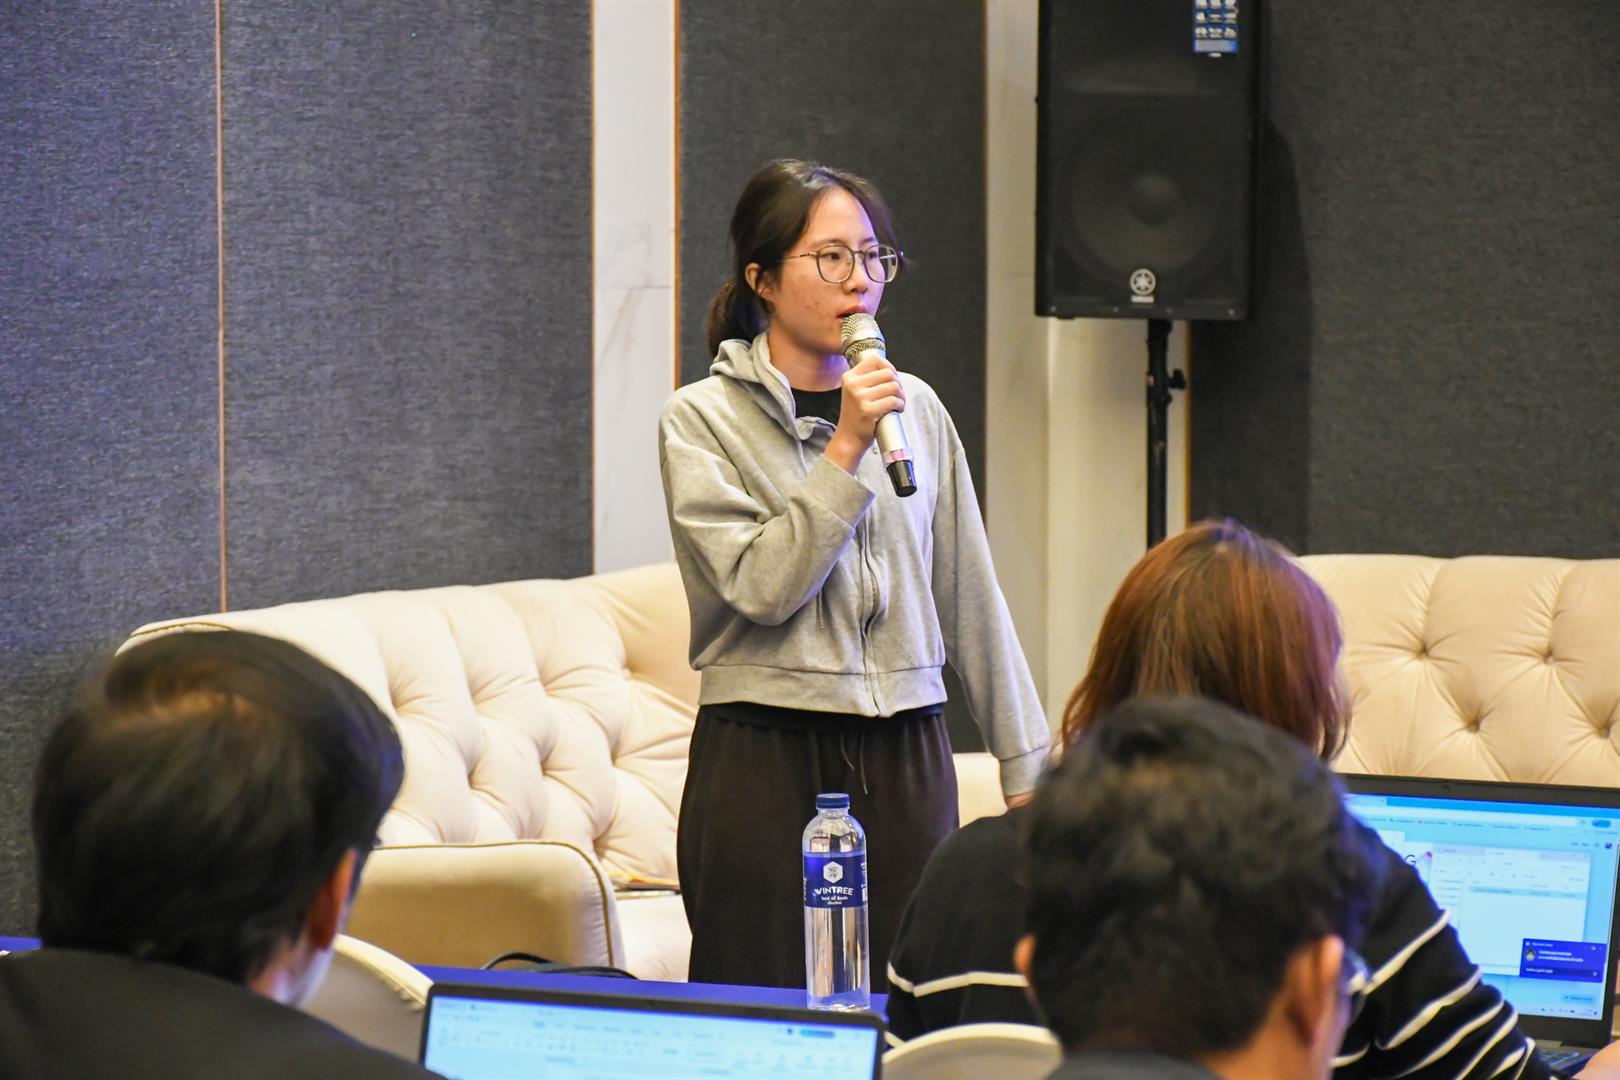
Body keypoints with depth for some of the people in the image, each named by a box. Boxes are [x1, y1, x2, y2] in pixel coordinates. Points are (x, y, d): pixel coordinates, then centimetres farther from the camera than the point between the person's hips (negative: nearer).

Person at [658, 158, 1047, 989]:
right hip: (764, 762, -3)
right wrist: (846, 450, -16)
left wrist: (1025, 763, 12)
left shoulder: (915, 407, 9)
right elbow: (762, 585, -13)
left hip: (906, 761, 3)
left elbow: (971, 594, 13)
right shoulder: (702, 420, -2)